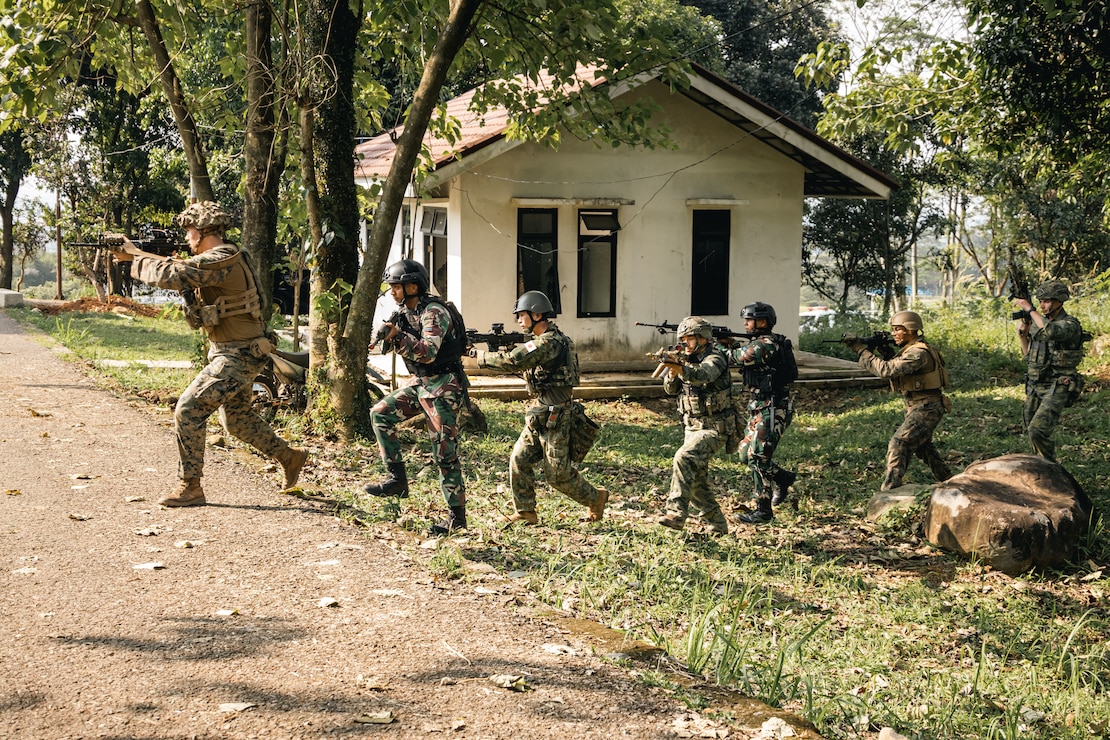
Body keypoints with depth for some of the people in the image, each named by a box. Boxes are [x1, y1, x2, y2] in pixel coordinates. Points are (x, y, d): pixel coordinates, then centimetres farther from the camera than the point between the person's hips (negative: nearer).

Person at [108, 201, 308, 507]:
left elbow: (170, 275, -27)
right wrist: (136, 254, 4)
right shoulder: (220, 259, 11)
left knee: (188, 410, -12)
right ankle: (290, 457, 37)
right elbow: (182, 269, 15)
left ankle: (190, 488, -6)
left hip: (237, 356, -11)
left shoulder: (221, 261, -21)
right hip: (237, 354, 11)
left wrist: (135, 257, -12)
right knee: (239, 419, 22)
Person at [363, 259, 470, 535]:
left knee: (445, 452, -6)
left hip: (443, 387, -9)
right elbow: (394, 344, 13)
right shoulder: (404, 311, 8)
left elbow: (428, 352, -30)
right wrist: (387, 336, -8)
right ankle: (397, 478, 7)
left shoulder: (434, 312, -19)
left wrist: (397, 337, -37)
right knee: (381, 412, 4)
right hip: (420, 383, 9)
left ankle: (457, 516, 2)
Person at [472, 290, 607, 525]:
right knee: (519, 461, 5)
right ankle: (526, 512, 11)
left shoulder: (549, 342, -20)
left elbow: (512, 361, -27)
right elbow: (520, 364, 15)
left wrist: (480, 356, -15)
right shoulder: (540, 340, 14)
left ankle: (595, 499, 16)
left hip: (554, 418, -10)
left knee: (558, 473, -2)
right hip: (538, 416, 10)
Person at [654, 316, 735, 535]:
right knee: (695, 479, 8)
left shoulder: (714, 358, -14)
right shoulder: (688, 360, 10)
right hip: (693, 427, 9)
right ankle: (717, 524, 20)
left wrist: (679, 367, -55)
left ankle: (676, 513, -31)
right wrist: (672, 370, -18)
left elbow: (702, 375, -36)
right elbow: (671, 389, 2)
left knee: (684, 458, -29)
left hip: (715, 429, -9)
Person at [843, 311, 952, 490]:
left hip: (926, 408, -11)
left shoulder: (918, 353, -23)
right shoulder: (908, 349, 10)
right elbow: (890, 368, 10)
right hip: (916, 407, 11)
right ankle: (947, 481, 40)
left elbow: (886, 369, -31)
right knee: (922, 446, 25)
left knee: (898, 445, -17)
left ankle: (888, 491, -20)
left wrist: (862, 350, -26)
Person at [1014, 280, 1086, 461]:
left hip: (1056, 389, -8)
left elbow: (1051, 331, -35)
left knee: (1037, 430, -21)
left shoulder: (1070, 324, -11)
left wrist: (1030, 309, -26)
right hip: (1034, 387, 8)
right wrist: (1022, 334, 2)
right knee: (1032, 432, 12)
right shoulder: (1037, 322, 10)